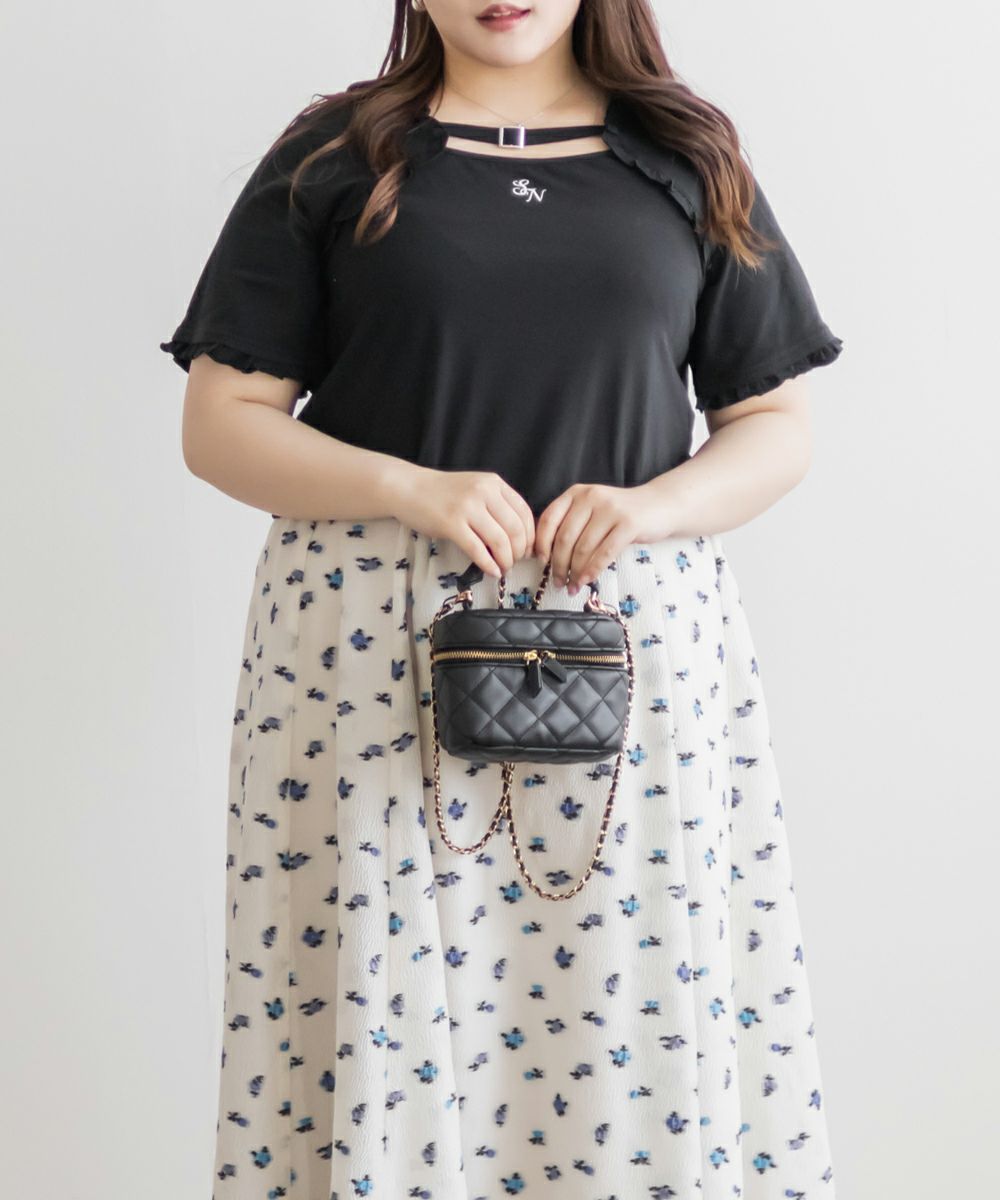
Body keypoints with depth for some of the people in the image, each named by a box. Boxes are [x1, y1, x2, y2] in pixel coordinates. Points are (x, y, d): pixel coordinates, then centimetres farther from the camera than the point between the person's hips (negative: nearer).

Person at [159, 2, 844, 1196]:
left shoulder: (687, 159, 11)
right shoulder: (330, 160, 6)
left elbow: (775, 421, 11)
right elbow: (220, 421, 2)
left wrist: (652, 505, -9)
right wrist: (414, 488, -14)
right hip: (372, 655, -1)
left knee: (649, 1009, 1)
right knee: (381, 1007, -1)